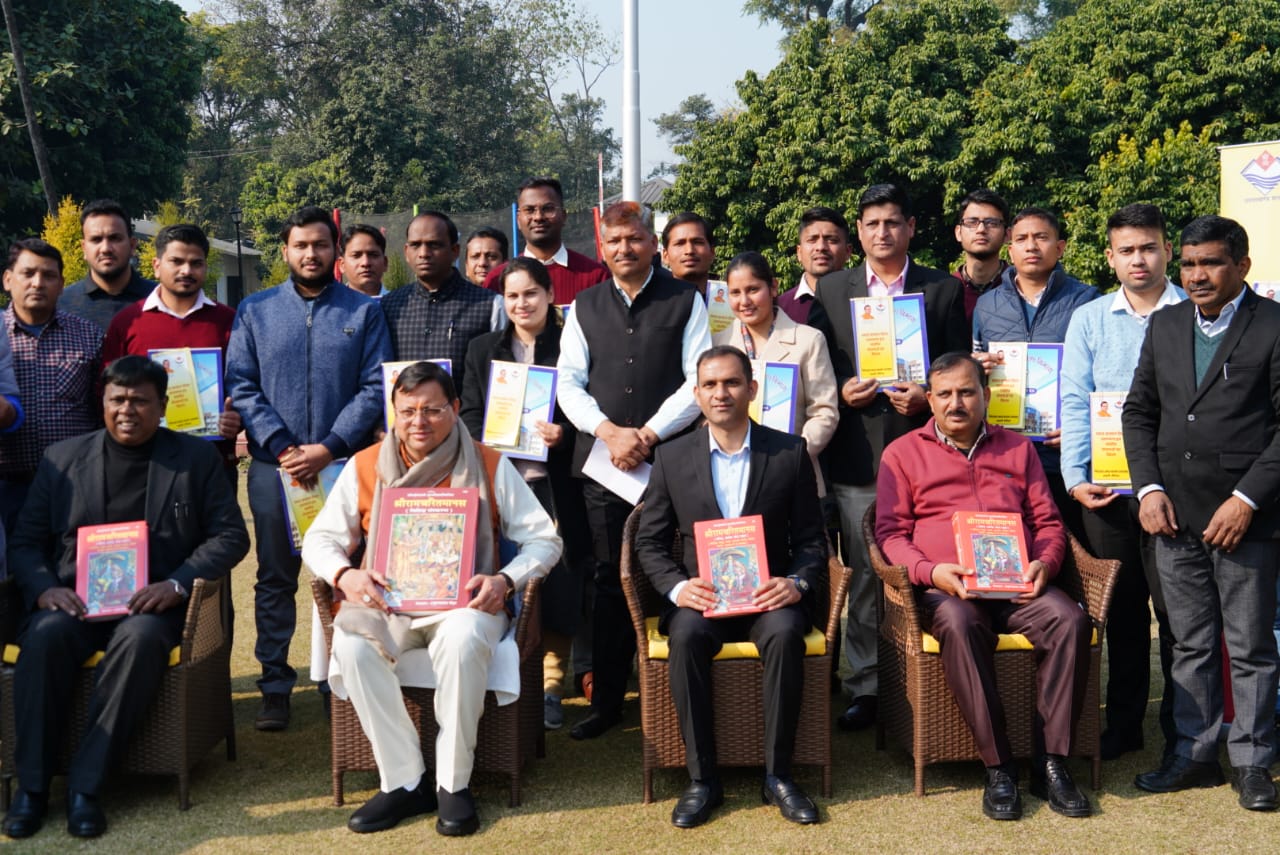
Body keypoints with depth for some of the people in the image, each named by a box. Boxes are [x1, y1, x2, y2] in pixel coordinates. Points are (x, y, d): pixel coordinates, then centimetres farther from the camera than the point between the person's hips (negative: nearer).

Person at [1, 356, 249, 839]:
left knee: (141, 638, -35)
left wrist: (177, 584, -14)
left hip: (151, 604, -2)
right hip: (74, 599, 2)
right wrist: (45, 588, -11)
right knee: (46, 636, -31)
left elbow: (230, 536, 3)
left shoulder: (196, 459, 9)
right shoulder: (63, 458, 14)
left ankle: (86, 783, -27)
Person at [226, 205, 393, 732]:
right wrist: (283, 449, -10)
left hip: (344, 464, -1)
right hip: (274, 466, 1)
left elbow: (375, 387, -2)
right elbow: (241, 386, 3)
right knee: (275, 578, 5)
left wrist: (329, 447, -12)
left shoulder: (364, 312, 7)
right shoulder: (254, 311, 10)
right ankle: (275, 685, 13)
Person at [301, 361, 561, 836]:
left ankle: (453, 783, -19)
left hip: (464, 602, -2)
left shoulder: (490, 467, 3)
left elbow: (544, 540, 3)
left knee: (463, 640, -37)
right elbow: (320, 539, 9)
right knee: (353, 644, -31)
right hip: (387, 601, 2)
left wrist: (506, 580, -17)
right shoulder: (364, 467, 8)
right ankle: (403, 782, -17)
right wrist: (345, 575, -14)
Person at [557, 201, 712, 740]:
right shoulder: (585, 306, 14)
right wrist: (610, 432, -8)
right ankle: (607, 701, 14)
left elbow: (699, 381, -2)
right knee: (610, 578, 6)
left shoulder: (685, 301, 5)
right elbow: (568, 382, 8)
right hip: (602, 459, 3)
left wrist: (647, 434, -10)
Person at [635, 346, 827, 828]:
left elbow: (811, 537, 5)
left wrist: (797, 582, -16)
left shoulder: (790, 452, 4)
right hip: (701, 596, 1)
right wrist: (677, 587, -13)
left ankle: (777, 775, -18)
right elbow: (650, 541, 6)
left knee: (785, 635, -33)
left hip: (768, 595, 0)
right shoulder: (671, 457, 6)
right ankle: (702, 779, -19)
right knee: (686, 637, -32)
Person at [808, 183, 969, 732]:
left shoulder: (944, 291, 8)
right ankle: (865, 687, 14)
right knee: (862, 576, 5)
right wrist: (841, 393, -5)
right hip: (856, 456, 1)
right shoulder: (830, 291, 11)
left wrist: (927, 396, -10)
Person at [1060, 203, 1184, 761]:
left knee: (1177, 610, 2)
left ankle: (1182, 732, 16)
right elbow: (1074, 402, 5)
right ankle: (1123, 724, 24)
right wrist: (1075, 476, -5)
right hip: (1105, 487, 2)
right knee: (1121, 609, 12)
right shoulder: (1088, 320, 9)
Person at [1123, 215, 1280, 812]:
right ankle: (1195, 754, 24)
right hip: (1174, 513, 5)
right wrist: (1148, 488, 1)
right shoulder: (1165, 325, 12)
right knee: (1190, 643, 13)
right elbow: (1139, 411, 13)